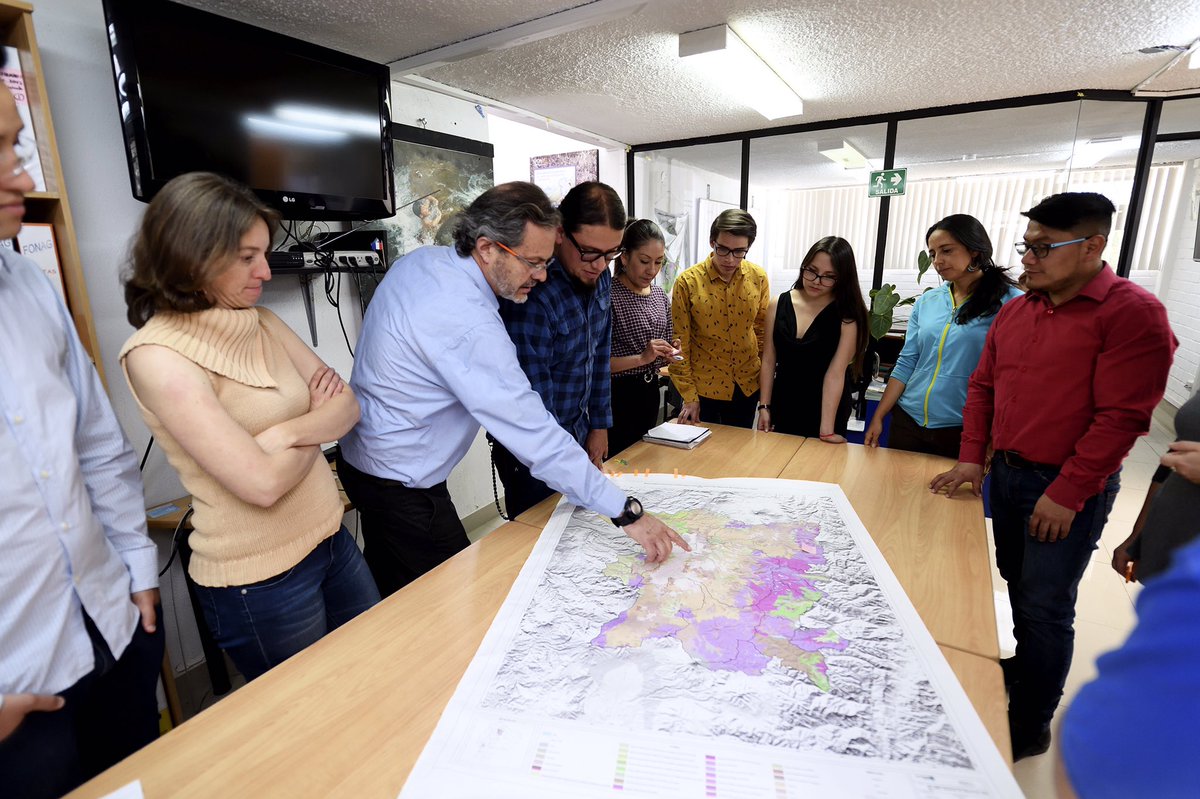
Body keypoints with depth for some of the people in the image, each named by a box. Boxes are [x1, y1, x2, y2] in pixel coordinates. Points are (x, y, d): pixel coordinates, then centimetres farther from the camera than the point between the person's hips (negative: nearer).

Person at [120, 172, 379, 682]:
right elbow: (263, 483, -24)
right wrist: (319, 424, -7)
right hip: (259, 580, -6)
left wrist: (286, 433, -19)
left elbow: (348, 405, -1)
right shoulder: (157, 355, -18)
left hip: (332, 541, 7)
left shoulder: (262, 324, 3)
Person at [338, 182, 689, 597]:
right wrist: (628, 513, -29)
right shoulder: (468, 325, -33)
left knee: (389, 587, 27)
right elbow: (535, 435, -34)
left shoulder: (418, 259, -4)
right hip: (400, 485, -9)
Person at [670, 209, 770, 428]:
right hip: (703, 386, -3)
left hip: (747, 384, 3)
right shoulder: (688, 281, -14)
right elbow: (680, 343, -10)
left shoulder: (758, 277, -4)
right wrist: (688, 396, -11)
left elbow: (763, 330, 8)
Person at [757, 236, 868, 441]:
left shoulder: (847, 315, -13)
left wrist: (827, 429, -22)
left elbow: (836, 373, -19)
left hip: (826, 411, -3)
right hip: (783, 407, 3)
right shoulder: (779, 304, -3)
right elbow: (769, 360, 0)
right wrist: (764, 406, -1)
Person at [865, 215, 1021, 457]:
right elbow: (906, 364, 7)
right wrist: (878, 417, 4)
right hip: (908, 422, 4)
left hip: (964, 431, -4)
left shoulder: (1009, 302, -8)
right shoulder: (926, 302, 6)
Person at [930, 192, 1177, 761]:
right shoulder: (1014, 312, 7)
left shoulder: (1132, 313, -13)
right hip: (1005, 473, 6)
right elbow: (983, 387, 11)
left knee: (1044, 606, 4)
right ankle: (1023, 669, 41)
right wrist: (972, 459, 3)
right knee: (1015, 588, 19)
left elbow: (1121, 417, -17)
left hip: (1068, 489, -6)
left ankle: (1030, 728, 22)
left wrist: (1066, 494, -17)